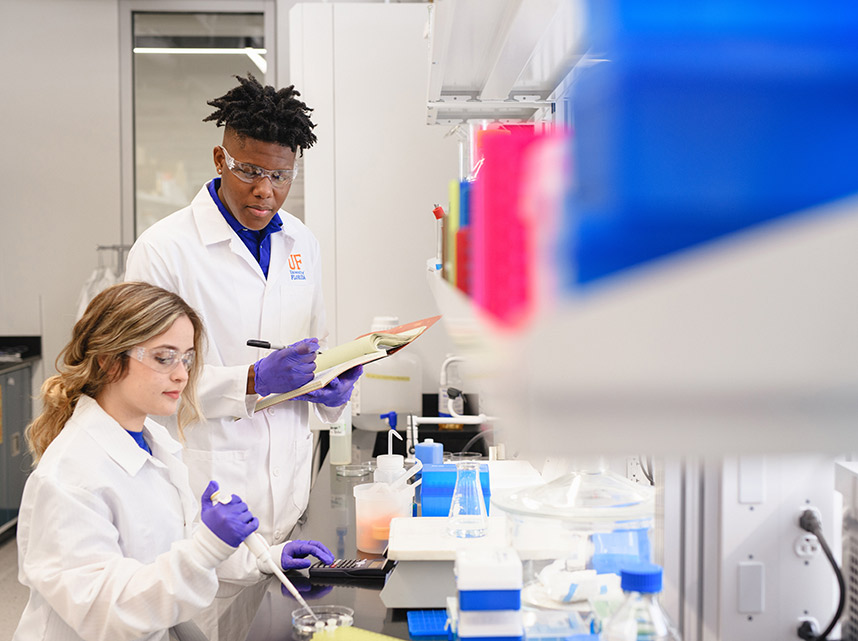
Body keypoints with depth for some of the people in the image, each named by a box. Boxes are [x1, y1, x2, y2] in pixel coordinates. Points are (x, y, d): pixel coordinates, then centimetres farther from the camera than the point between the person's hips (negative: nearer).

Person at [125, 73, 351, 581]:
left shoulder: (302, 244, 12)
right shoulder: (164, 248, -7)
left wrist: (333, 389, -1)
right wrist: (253, 382, -20)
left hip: (291, 482, 5)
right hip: (207, 491, -5)